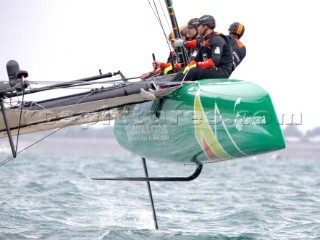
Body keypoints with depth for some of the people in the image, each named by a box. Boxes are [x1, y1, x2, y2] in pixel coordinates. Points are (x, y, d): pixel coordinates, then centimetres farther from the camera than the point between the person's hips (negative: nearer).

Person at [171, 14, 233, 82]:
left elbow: (215, 61, -26)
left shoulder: (217, 40, -14)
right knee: (183, 71, -5)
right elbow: (197, 59, 17)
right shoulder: (204, 40, 14)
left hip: (222, 71, -9)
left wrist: (197, 65, -25)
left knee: (193, 72, -28)